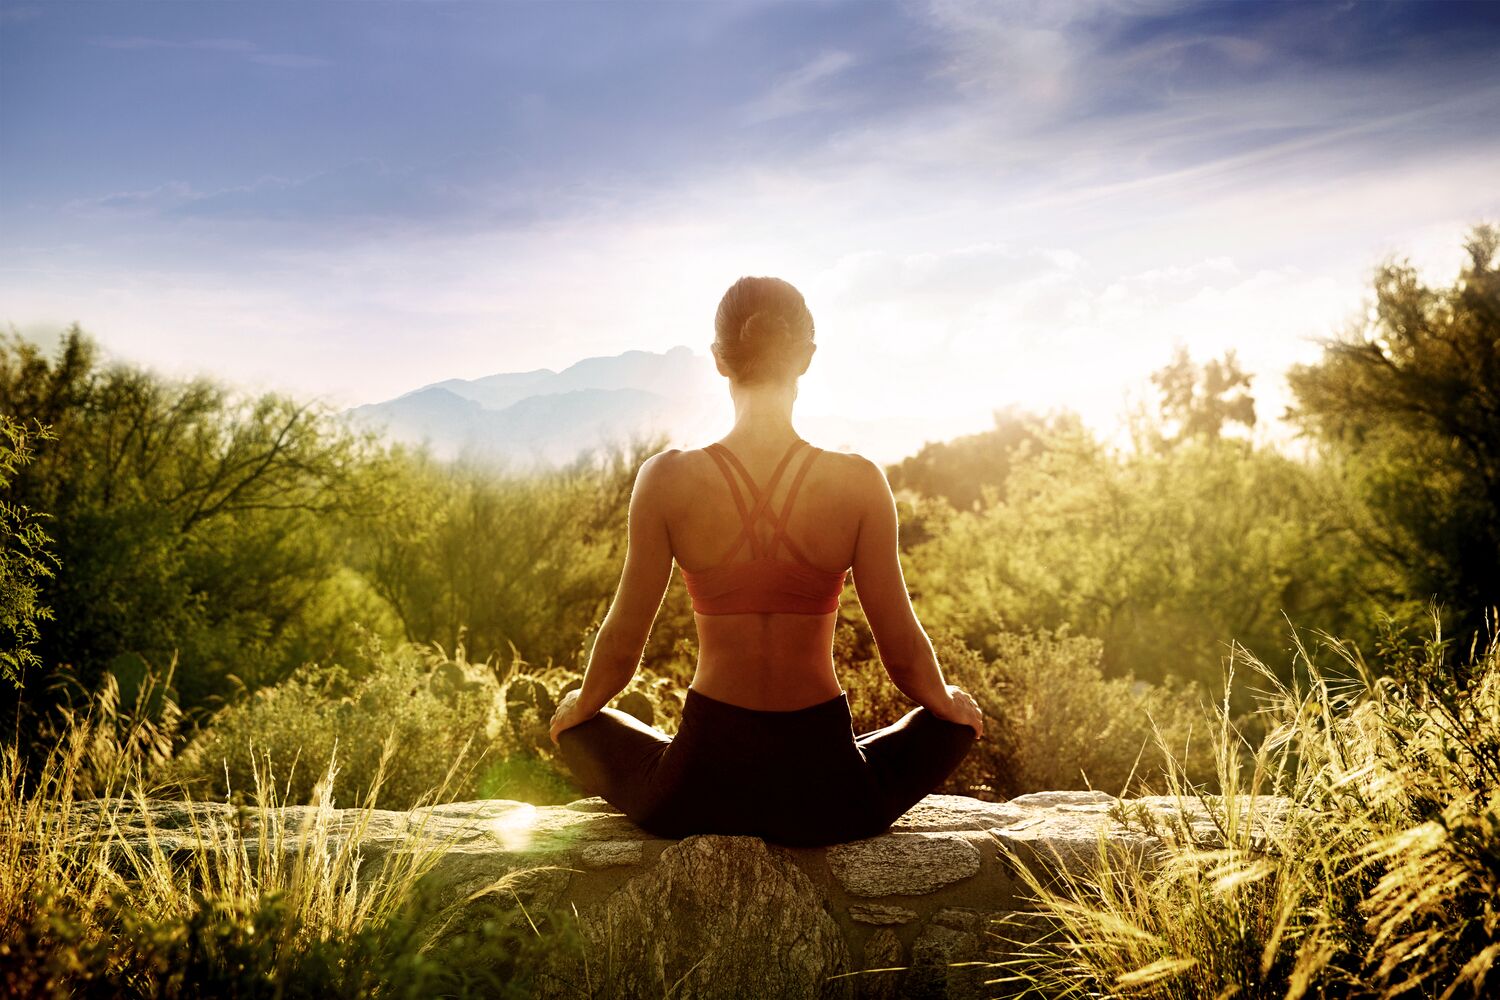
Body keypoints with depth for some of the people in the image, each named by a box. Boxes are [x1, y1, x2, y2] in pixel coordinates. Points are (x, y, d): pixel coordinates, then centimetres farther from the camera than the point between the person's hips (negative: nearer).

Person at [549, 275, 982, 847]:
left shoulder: (666, 480, -11)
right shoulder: (859, 483, -12)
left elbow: (623, 643, -3)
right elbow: (902, 653, -5)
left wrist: (580, 707, 20)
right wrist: (946, 702, 19)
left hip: (698, 790, 1)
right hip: (828, 800, -1)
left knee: (578, 725, 31)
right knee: (956, 718, 29)